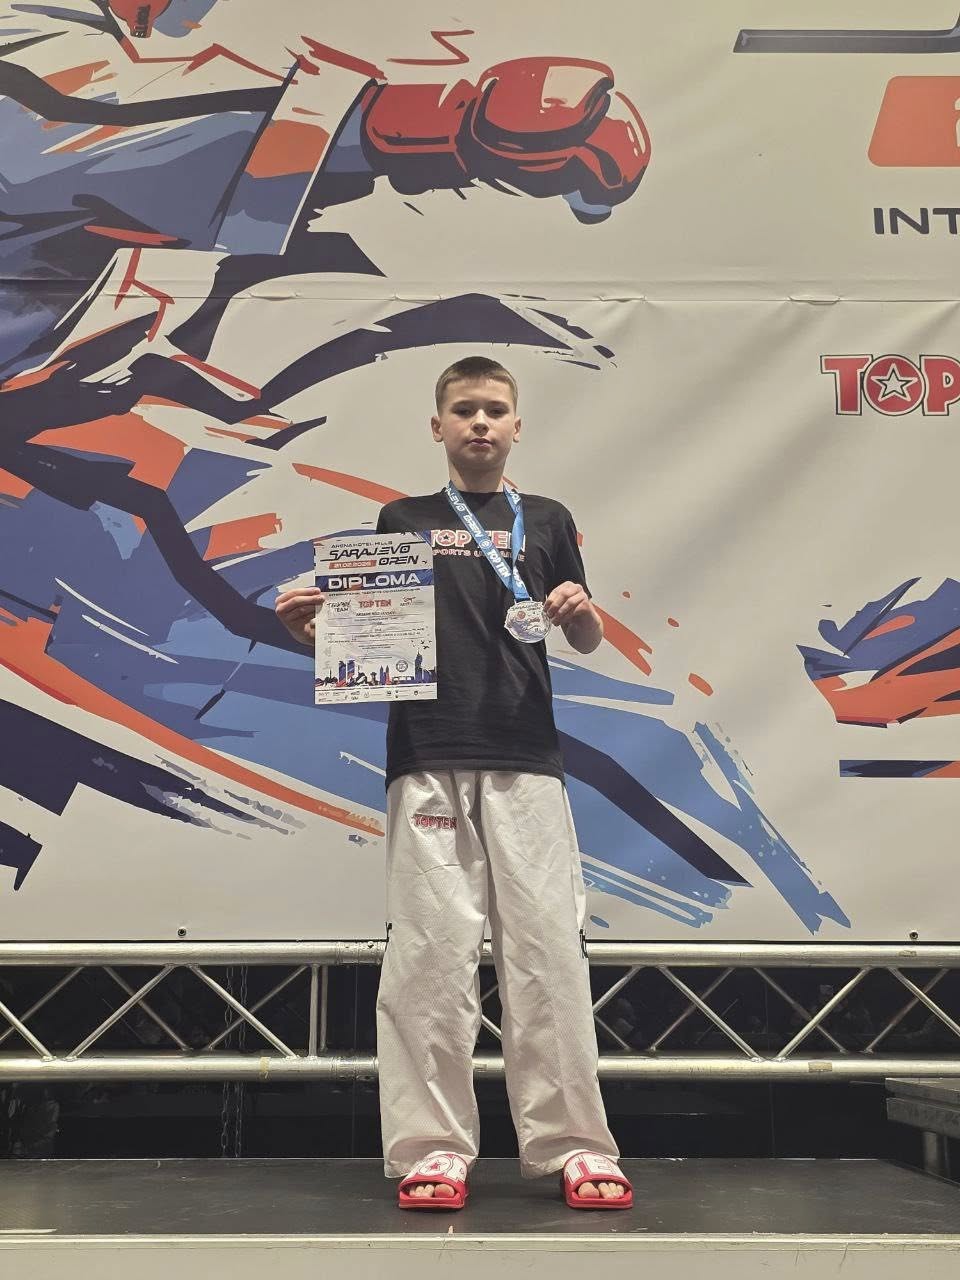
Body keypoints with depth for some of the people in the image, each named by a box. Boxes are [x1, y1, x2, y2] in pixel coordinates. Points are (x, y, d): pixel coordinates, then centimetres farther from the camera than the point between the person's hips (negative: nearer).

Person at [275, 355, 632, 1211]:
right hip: (428, 761, 0)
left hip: (526, 760, 1)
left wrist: (581, 612, -9)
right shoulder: (403, 520, 13)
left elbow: (587, 642, 14)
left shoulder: (547, 521, 15)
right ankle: (433, 1148, 6)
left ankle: (573, 1145, 6)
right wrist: (309, 626, -9)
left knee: (549, 947, -1)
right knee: (431, 950, -2)